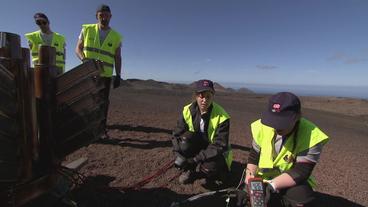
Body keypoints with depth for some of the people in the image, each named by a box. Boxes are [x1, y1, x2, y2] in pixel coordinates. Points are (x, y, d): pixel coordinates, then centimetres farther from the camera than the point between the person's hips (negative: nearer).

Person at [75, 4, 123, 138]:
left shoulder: (116, 37, 5)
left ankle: (102, 129, 17)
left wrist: (118, 75, -4)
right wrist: (83, 58, -17)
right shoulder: (87, 29, 4)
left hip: (105, 75, 0)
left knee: (103, 102, 5)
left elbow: (117, 58, 4)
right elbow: (78, 48, 5)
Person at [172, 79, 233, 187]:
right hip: (198, 146, 3)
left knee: (210, 166, -34)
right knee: (186, 138, -28)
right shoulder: (188, 111, -15)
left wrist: (195, 159, -32)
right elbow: (176, 135, -11)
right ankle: (188, 169, -2)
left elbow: (219, 146, -26)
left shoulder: (222, 117, -24)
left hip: (215, 153, -2)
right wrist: (179, 155, -27)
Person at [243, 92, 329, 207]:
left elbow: (300, 172, -23)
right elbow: (254, 157, -1)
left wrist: (272, 185, -33)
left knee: (301, 197, -31)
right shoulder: (262, 127, -13)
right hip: (263, 179, 3)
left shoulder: (312, 136, -23)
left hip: (292, 183, -2)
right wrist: (250, 174, -19)